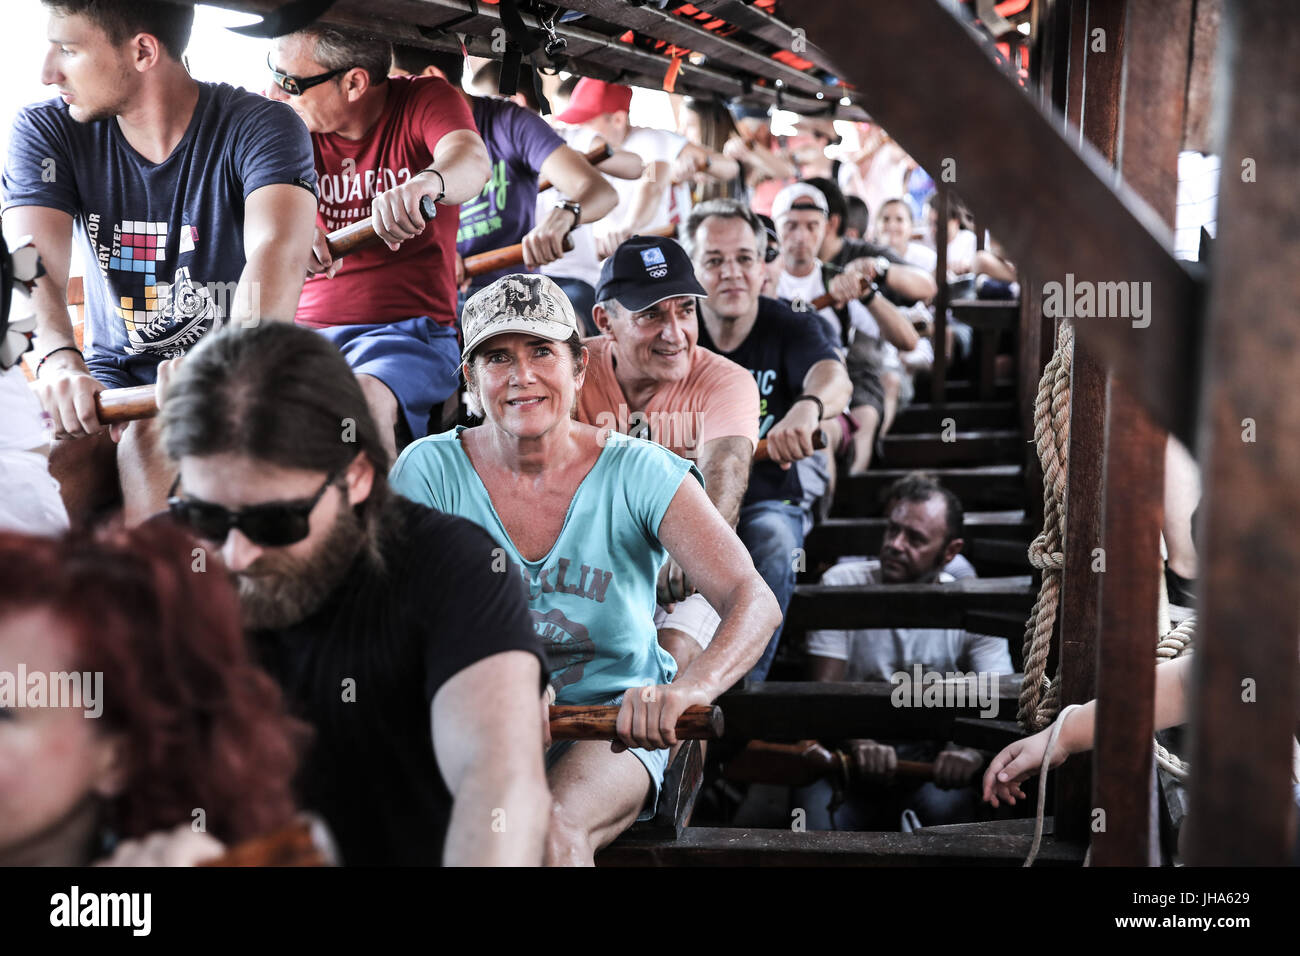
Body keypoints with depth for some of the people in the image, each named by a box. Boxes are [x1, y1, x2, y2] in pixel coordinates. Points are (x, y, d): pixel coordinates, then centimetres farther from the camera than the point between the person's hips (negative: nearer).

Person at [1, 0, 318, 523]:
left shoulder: (261, 127, -11)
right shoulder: (45, 132, -1)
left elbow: (277, 250, -31)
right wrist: (58, 359, -40)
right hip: (113, 375, 3)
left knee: (153, 447, -35)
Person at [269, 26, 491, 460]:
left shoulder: (425, 100, -1)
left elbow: (472, 161, -22)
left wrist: (426, 182, -48)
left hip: (408, 330, -3)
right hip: (307, 329, 4)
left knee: (364, 400, -35)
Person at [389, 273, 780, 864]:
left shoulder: (639, 474, -8)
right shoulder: (431, 471, -4)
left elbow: (754, 602, -17)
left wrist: (686, 691, -39)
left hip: (611, 728, -1)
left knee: (556, 830, -32)